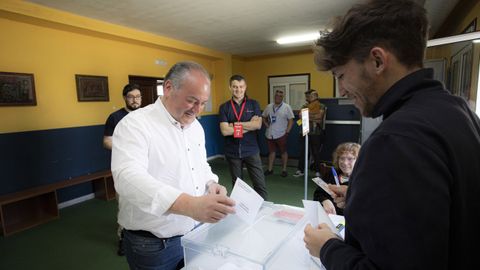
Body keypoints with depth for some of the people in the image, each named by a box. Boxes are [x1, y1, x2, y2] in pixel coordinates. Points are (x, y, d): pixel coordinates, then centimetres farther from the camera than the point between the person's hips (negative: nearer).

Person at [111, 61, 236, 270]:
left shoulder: (195, 126, 4)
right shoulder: (135, 124, -19)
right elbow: (128, 177, -34)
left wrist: (211, 185, -5)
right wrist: (190, 205, -45)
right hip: (153, 245, -6)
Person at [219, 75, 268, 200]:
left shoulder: (253, 104, 2)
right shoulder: (224, 107, 0)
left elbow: (258, 125, -12)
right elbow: (224, 131, -12)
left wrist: (235, 124, -12)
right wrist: (249, 126, -12)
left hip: (251, 151, 0)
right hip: (232, 152, 1)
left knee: (260, 184, 0)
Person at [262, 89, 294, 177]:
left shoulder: (286, 107, -4)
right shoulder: (269, 106, 7)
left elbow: (291, 120, -5)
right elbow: (264, 118, 16)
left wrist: (287, 131, -10)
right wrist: (267, 125, 1)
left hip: (281, 134, -4)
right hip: (270, 134, 4)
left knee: (283, 152, 7)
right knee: (271, 151, 13)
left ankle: (284, 170, 18)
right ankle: (270, 169, 23)